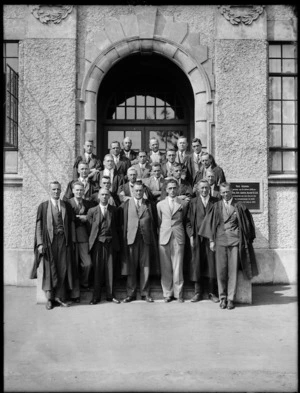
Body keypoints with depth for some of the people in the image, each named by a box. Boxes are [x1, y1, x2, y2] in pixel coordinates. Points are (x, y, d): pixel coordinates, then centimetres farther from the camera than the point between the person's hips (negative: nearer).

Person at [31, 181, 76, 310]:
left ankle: (60, 296, 16)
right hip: (49, 240, -2)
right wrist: (40, 243, -8)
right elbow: (39, 225, -1)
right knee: (50, 268, 3)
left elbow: (71, 224, 9)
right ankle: (49, 298, 16)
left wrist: (72, 240, 2)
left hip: (64, 240, 2)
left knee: (63, 268, 3)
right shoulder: (43, 206, 2)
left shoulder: (66, 206, 9)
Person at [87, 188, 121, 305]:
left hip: (111, 243, 1)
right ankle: (96, 297, 11)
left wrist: (117, 242, 3)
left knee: (110, 269, 4)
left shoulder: (114, 210, 8)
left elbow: (117, 226, 10)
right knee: (97, 270, 3)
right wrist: (92, 240, -1)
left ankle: (110, 295, 14)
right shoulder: (92, 210, 5)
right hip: (97, 243, -1)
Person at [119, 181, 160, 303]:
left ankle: (145, 293, 15)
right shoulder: (125, 205, 6)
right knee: (131, 268, 3)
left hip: (146, 239, 1)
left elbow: (154, 222, 11)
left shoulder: (149, 205, 10)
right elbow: (122, 222, 7)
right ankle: (131, 293, 13)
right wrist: (125, 234, -2)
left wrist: (153, 237, 4)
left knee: (145, 267, 4)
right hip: (131, 238, -1)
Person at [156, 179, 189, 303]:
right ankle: (167, 293, 14)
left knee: (178, 267, 0)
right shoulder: (160, 204, 9)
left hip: (178, 238, -1)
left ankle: (178, 293, 11)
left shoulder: (183, 204, 7)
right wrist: (163, 232, 9)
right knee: (165, 268, 3)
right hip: (164, 238, 1)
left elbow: (184, 220, 15)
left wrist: (178, 231, 9)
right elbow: (158, 222, 15)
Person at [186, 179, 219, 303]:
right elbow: (189, 221, 6)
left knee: (212, 264, 1)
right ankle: (198, 292, 13)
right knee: (197, 264, 3)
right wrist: (191, 235, -4)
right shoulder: (193, 202, 7)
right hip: (197, 237, 0)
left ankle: (212, 292, 13)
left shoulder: (215, 202, 6)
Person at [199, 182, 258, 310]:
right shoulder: (216, 206, 6)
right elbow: (210, 222, 6)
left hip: (235, 240, -1)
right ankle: (222, 298, 12)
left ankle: (231, 298, 7)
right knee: (221, 270, 1)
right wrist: (211, 240, 1)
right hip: (220, 240, 1)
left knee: (233, 270, -1)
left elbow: (247, 223, 8)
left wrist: (246, 240, 5)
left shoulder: (239, 206, 4)